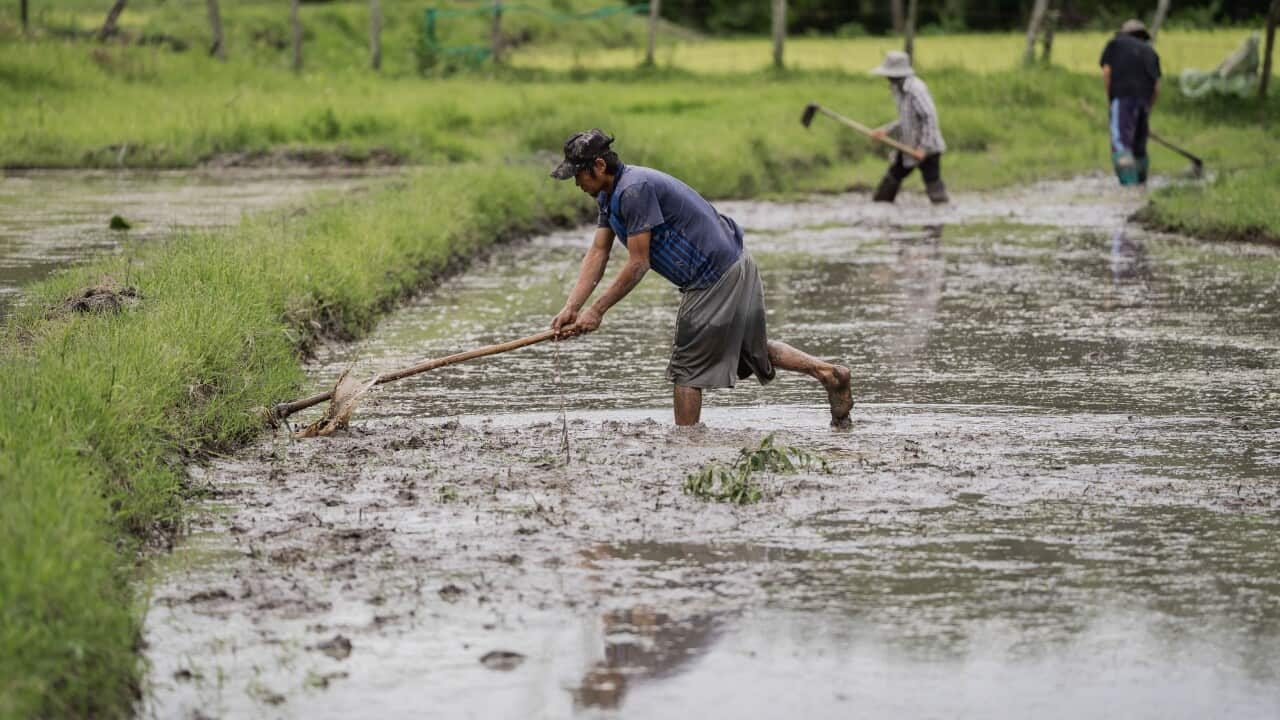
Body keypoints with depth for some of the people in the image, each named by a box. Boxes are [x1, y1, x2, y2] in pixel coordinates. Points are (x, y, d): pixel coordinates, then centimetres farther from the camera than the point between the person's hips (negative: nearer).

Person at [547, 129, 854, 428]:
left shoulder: (635, 190, -23)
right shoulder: (610, 196, 9)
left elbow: (637, 265, -22)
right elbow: (597, 255, 8)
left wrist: (596, 311, -16)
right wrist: (571, 308, -2)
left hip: (716, 277, -10)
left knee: (687, 367, -2)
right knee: (752, 349, 22)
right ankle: (828, 373, 24)